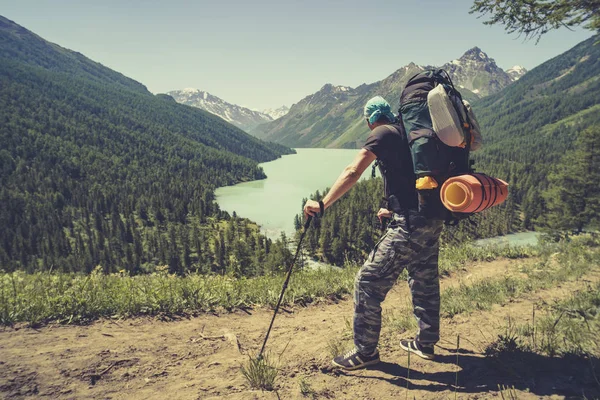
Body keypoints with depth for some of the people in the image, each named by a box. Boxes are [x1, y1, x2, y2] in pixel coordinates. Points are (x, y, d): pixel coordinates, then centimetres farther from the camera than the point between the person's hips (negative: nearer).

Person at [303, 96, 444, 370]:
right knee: (424, 281, 22)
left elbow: (352, 172, -17)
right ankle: (426, 343, 37)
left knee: (369, 283, -1)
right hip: (433, 219, 10)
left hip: (409, 224, -10)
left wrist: (322, 204, -20)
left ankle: (365, 351, 10)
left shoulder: (383, 133, -5)